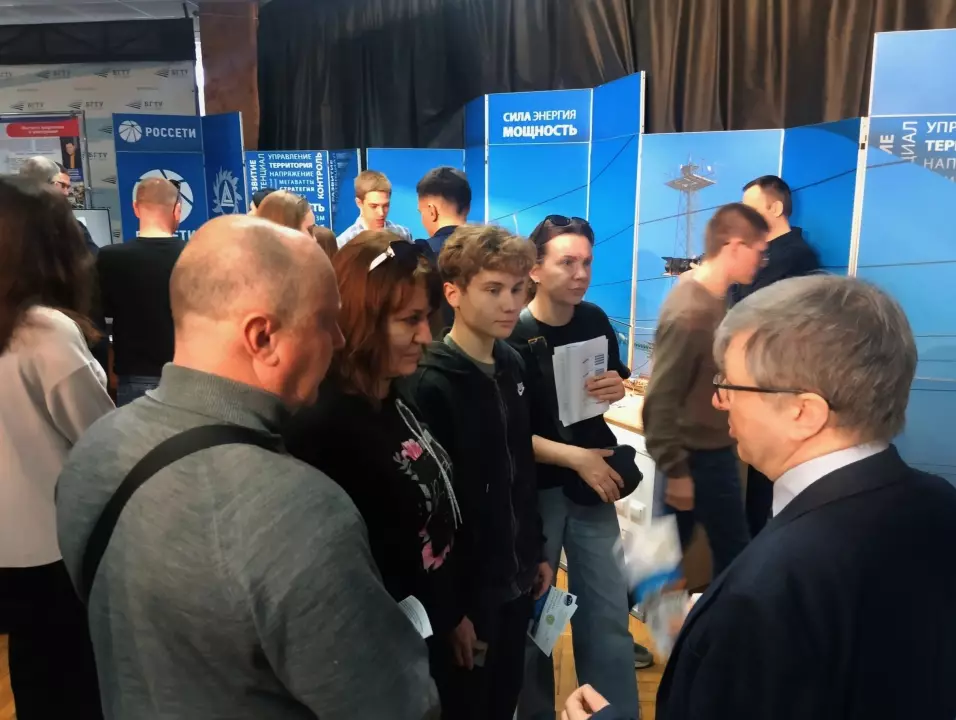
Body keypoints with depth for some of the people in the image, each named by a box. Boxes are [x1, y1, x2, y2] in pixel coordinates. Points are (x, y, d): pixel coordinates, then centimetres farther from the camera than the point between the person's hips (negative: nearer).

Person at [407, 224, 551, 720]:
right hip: (468, 590, -7)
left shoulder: (512, 365, 3)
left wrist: (536, 551, 12)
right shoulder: (431, 385, -21)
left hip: (515, 579, 7)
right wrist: (450, 609, -16)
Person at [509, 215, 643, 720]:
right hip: (532, 489, -4)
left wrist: (618, 386, -7)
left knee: (610, 615, 9)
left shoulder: (595, 321, -1)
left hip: (593, 483, 4)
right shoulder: (511, 338, -15)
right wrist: (573, 455, -21)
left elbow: (616, 380, 16)